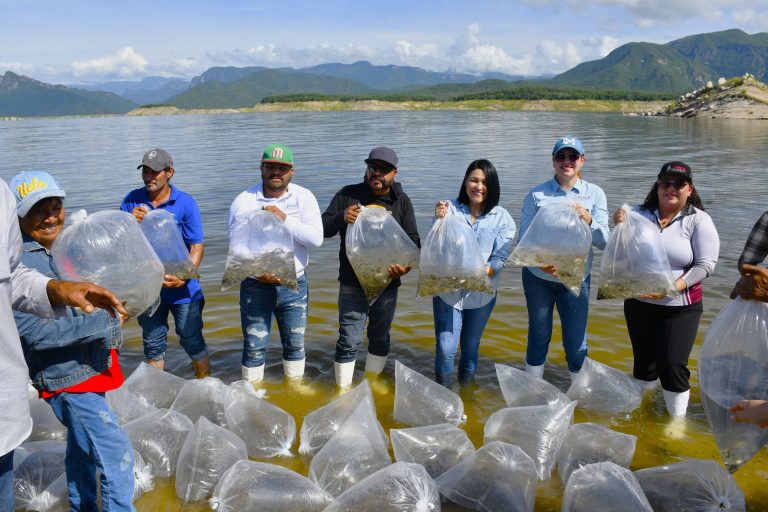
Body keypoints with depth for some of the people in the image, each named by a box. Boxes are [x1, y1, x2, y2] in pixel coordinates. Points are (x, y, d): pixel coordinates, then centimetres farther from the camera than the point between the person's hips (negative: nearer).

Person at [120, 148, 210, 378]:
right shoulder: (132, 200, -1)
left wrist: (184, 276, -27)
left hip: (182, 289, -3)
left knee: (192, 341, 7)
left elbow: (197, 246, -11)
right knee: (153, 344, 16)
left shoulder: (185, 203, -9)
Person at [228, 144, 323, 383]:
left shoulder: (304, 197, -4)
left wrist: (284, 219, -21)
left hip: (293, 284, 1)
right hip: (255, 285, -1)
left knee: (295, 343, 15)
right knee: (254, 345, 8)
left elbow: (316, 238, -14)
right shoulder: (243, 201, -6)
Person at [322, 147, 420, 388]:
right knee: (349, 339, -1)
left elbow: (413, 240, 1)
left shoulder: (402, 202, 2)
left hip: (387, 284, 2)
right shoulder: (348, 194, -1)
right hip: (352, 284, -2)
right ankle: (344, 389, 16)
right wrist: (341, 217, -22)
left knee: (380, 338, 16)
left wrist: (408, 263, -20)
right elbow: (323, 228, 0)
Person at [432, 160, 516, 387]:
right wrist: (440, 221, -23)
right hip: (447, 289, -1)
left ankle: (466, 386, 39)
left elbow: (500, 259, -8)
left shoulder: (502, 218, -2)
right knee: (445, 348, -5)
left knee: (471, 347, 17)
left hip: (481, 292, 1)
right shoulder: (450, 208, -4)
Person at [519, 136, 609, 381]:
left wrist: (588, 220, -25)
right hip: (537, 277, 0)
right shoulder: (536, 194, -4)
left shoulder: (595, 194, -1)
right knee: (538, 337, 14)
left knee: (576, 342, 5)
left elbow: (604, 242, -5)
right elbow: (524, 237, -6)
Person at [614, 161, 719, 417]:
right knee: (643, 359, 16)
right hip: (638, 303, 3)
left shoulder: (698, 220, -8)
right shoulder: (640, 214, 1)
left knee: (671, 364, -5)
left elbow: (706, 264, -12)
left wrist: (673, 287, -25)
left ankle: (677, 417, 17)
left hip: (680, 308, -3)